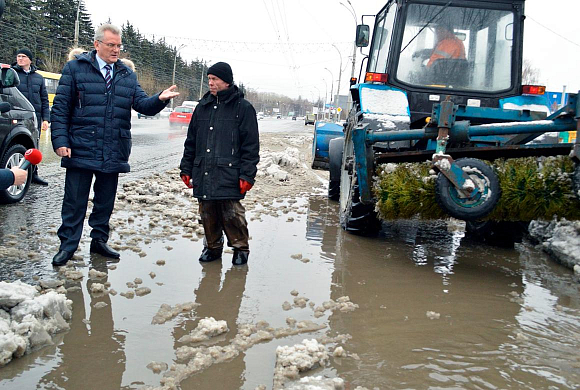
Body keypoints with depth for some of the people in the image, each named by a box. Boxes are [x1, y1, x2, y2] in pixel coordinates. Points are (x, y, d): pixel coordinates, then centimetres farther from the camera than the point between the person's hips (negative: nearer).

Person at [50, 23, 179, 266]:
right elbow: (61, 108, -2)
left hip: (114, 152, 4)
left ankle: (99, 240, 29)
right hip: (81, 149, -4)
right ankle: (68, 245, 14)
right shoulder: (75, 68, 0)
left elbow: (142, 104, 2)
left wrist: (160, 99, -20)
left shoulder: (127, 75, 12)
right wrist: (61, 141, -12)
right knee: (75, 200, 2)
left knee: (105, 200, 14)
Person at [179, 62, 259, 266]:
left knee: (232, 214, -4)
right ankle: (212, 247, 25)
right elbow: (191, 141, 20)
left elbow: (251, 146, -4)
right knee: (208, 214, 9)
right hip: (203, 175, 5)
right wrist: (186, 169, 14)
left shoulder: (243, 108, 0)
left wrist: (247, 174, -11)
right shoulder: (203, 106, 15)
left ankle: (240, 247, 14)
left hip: (229, 175, -5)